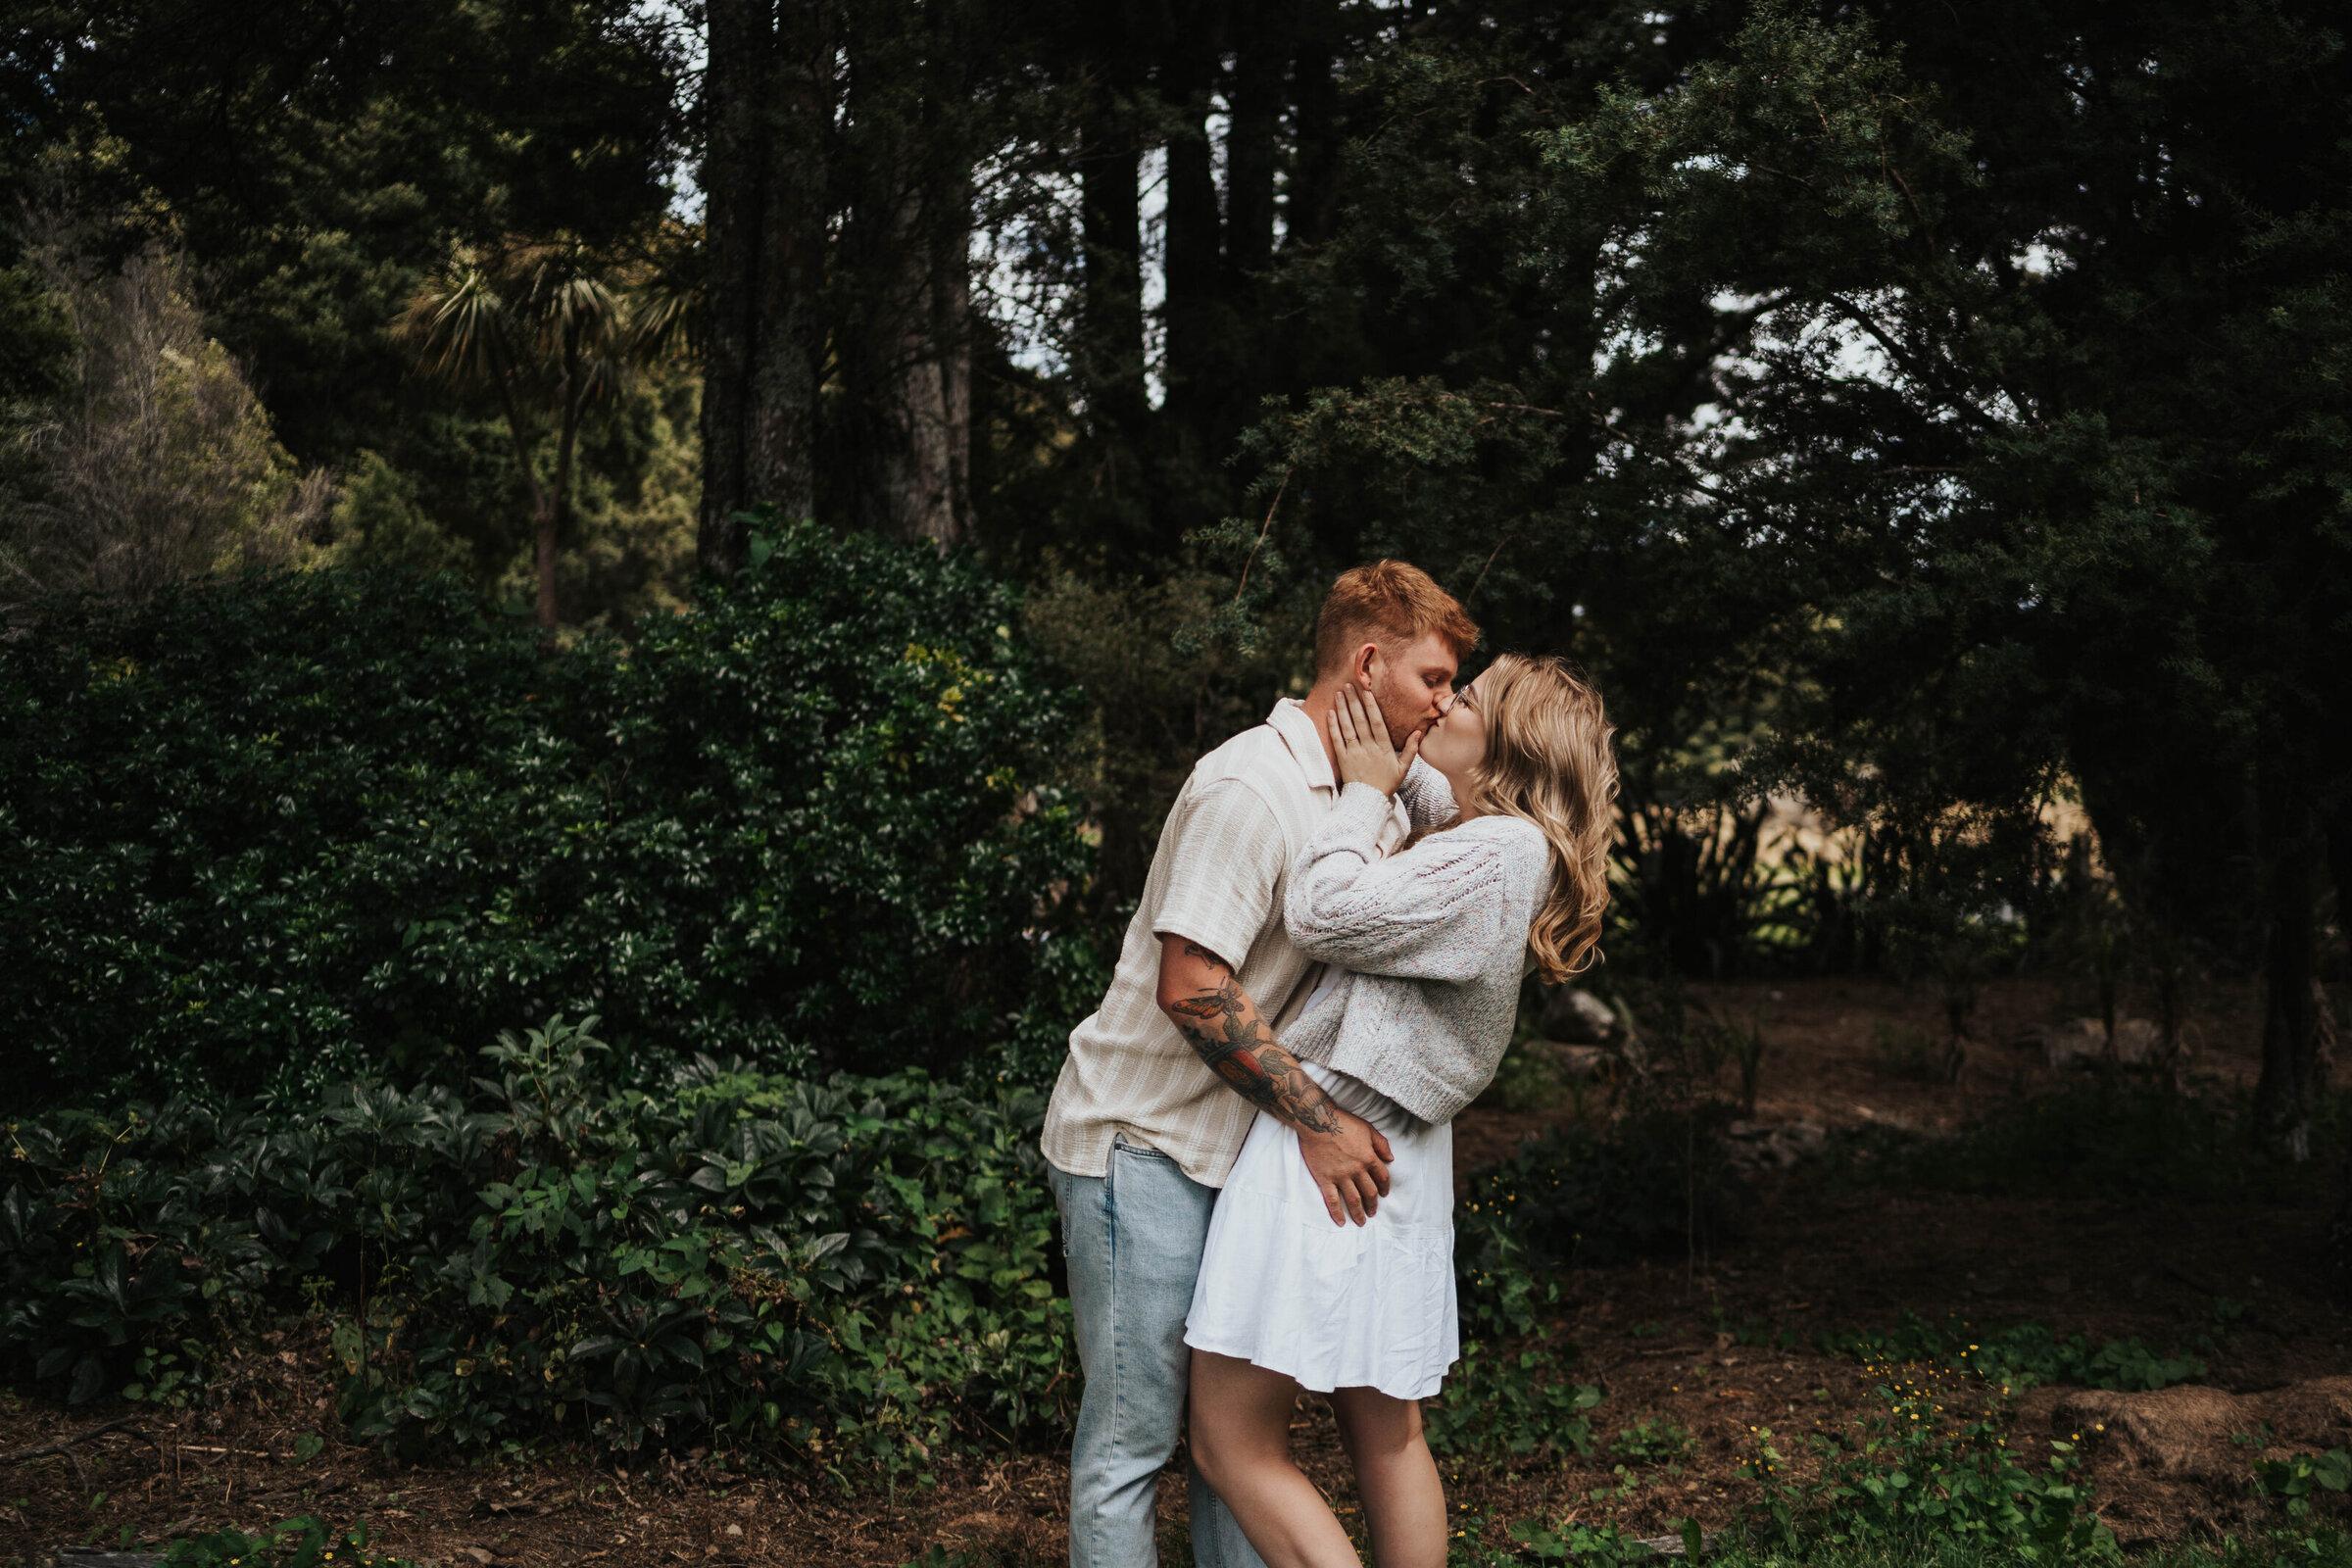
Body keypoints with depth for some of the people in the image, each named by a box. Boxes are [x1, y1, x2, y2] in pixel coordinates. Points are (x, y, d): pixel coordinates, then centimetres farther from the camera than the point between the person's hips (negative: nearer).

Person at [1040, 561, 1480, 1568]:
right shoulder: (1249, 788, -19)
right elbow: (1190, 987, -25)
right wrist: (1317, 1119, -22)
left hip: (1229, 1146, 9)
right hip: (1141, 1143, -9)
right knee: (1135, 1430, -4)